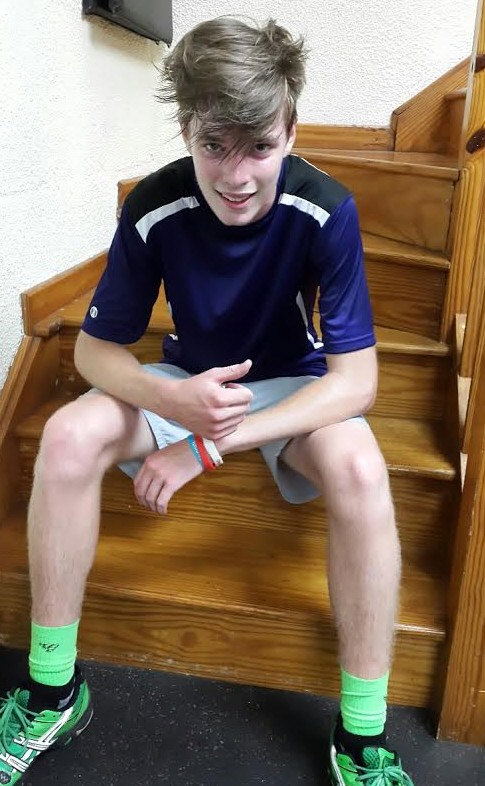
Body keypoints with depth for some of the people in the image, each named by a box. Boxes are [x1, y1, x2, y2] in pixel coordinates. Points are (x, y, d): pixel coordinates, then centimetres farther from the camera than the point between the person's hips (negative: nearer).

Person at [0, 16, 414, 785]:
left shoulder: (326, 211, -23)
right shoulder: (155, 206, -19)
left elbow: (356, 380, -26)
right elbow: (94, 349, -12)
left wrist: (210, 446, -32)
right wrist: (172, 399, -35)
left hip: (294, 385, -1)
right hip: (187, 382, 2)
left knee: (360, 469, -35)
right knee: (66, 438, -25)